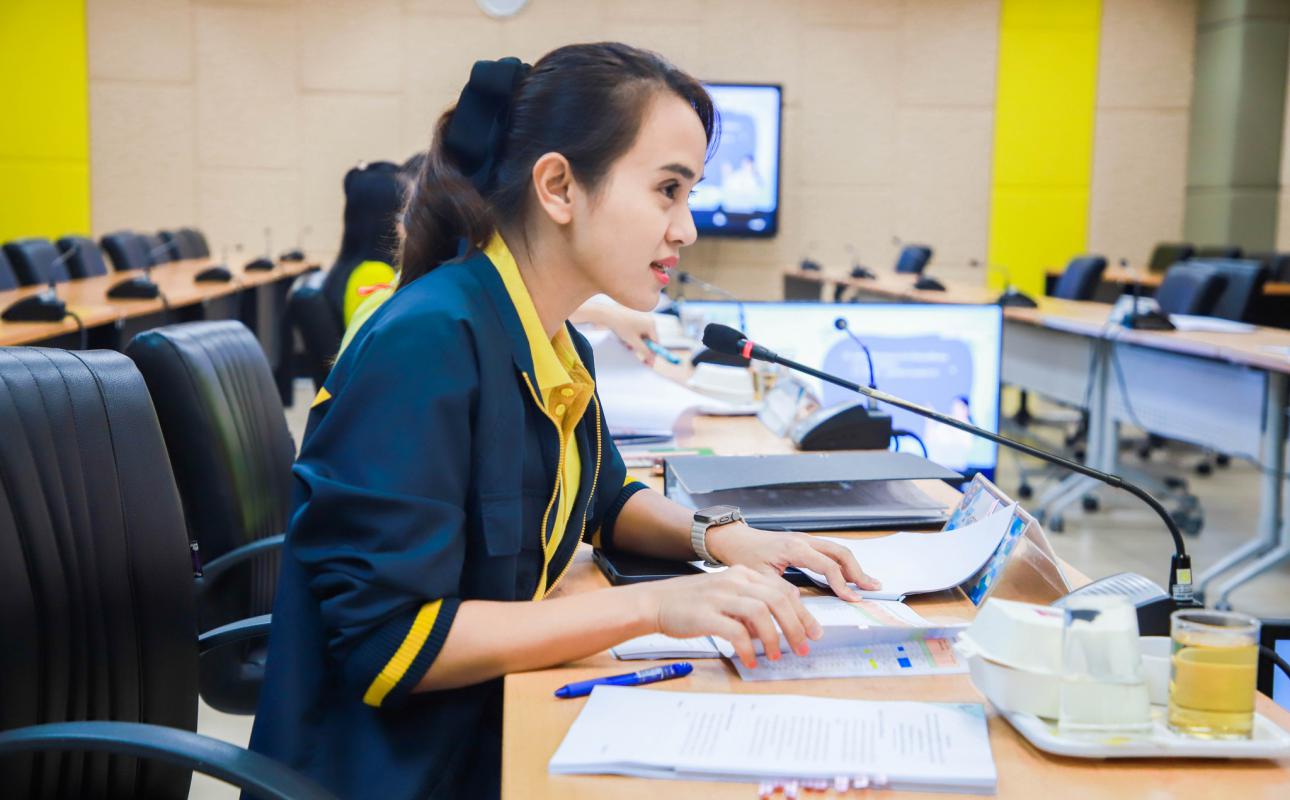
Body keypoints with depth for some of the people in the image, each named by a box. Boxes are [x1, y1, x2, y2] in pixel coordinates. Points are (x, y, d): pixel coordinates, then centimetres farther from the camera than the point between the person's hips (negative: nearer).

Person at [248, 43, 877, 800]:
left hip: (494, 730, 8)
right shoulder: (428, 343, -22)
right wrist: (653, 604, -27)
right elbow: (388, 642, -25)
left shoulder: (560, 346, 4)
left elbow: (605, 500, 22)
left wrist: (721, 536, 1)